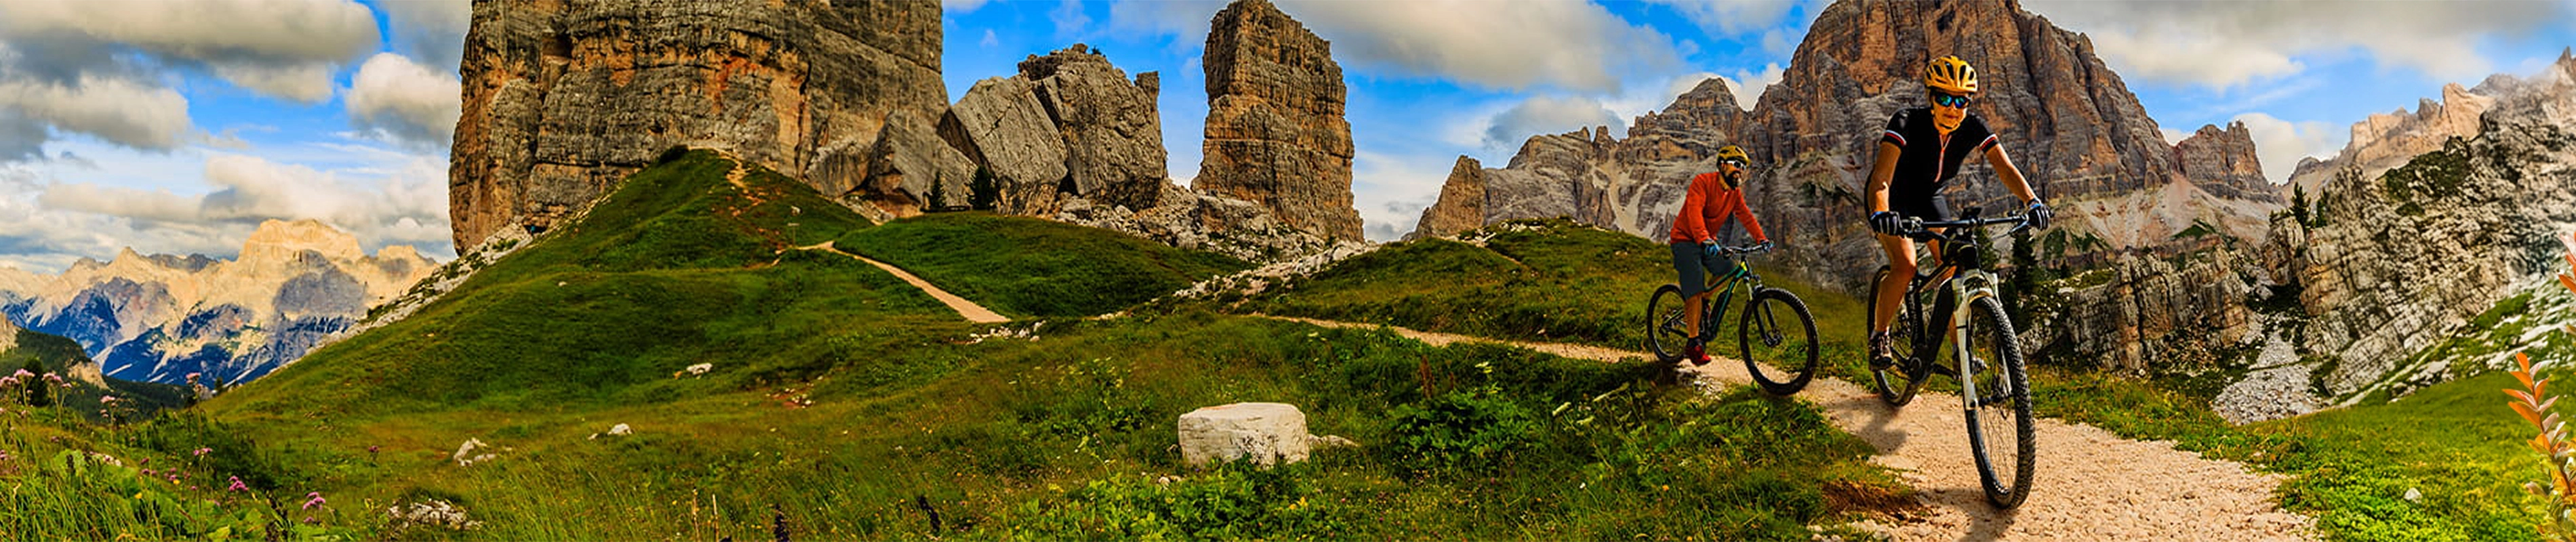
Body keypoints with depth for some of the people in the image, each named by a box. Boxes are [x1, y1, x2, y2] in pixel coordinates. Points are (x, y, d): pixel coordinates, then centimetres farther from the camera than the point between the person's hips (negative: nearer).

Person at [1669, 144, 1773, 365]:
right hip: (1686, 239, -7)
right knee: (1695, 290, -15)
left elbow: (1746, 216, 0)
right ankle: (1694, 344, -11)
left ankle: (1704, 300, 15)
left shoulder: (1735, 192, 4)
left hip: (1709, 242, 8)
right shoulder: (1703, 182, -19)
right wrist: (1704, 240, -46)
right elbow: (1695, 212, -32)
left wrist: (1762, 239, -16)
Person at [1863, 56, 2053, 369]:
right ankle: (1879, 336, -5)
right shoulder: (1907, 123, -32)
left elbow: (2005, 167, -24)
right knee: (1905, 266, -25)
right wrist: (1880, 214, -62)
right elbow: (1881, 178, -43)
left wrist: (2032, 201, -43)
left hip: (1929, 198, 5)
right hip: (1895, 198, -4)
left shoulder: (1973, 129, -18)